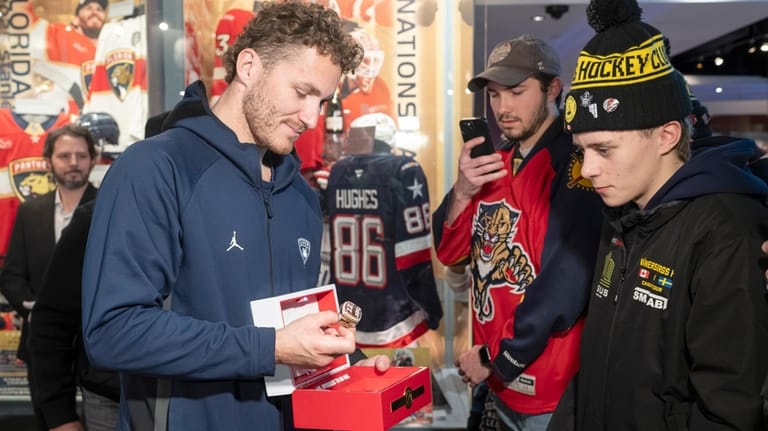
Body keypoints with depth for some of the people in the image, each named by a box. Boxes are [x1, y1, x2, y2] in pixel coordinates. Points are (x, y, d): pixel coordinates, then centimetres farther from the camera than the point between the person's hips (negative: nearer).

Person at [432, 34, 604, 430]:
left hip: (551, 392, -6)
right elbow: (450, 252, 4)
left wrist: (497, 359, -13)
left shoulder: (577, 162, -17)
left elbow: (566, 287, -23)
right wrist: (462, 192, -14)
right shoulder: (494, 163, 7)